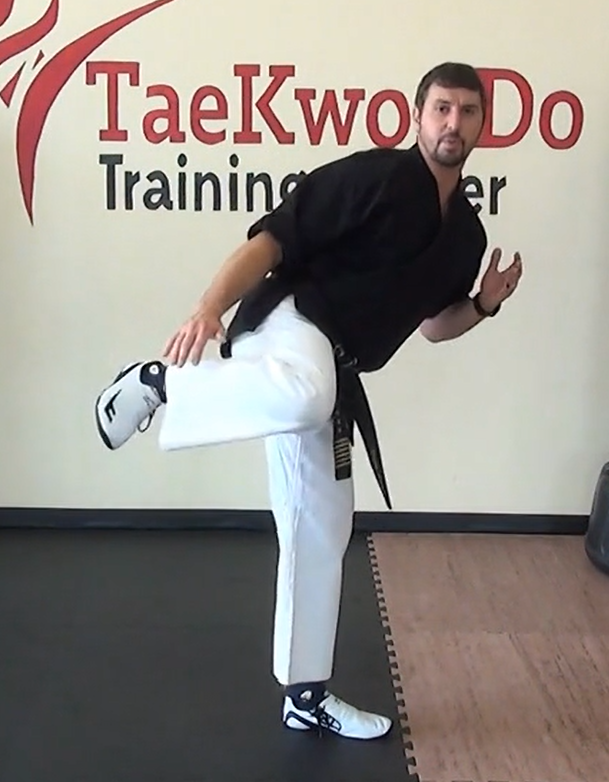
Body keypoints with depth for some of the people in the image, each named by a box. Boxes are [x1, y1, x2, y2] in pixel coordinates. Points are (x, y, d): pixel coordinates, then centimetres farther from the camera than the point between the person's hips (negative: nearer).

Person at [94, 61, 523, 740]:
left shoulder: (466, 232, 15)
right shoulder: (374, 174, -9)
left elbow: (431, 323, 25)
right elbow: (273, 238, -14)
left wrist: (484, 304, 5)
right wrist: (209, 308, -28)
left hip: (331, 372, 7)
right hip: (288, 326, -7)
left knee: (320, 533, 12)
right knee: (303, 395, -45)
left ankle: (306, 696, 25)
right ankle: (158, 381, -20)